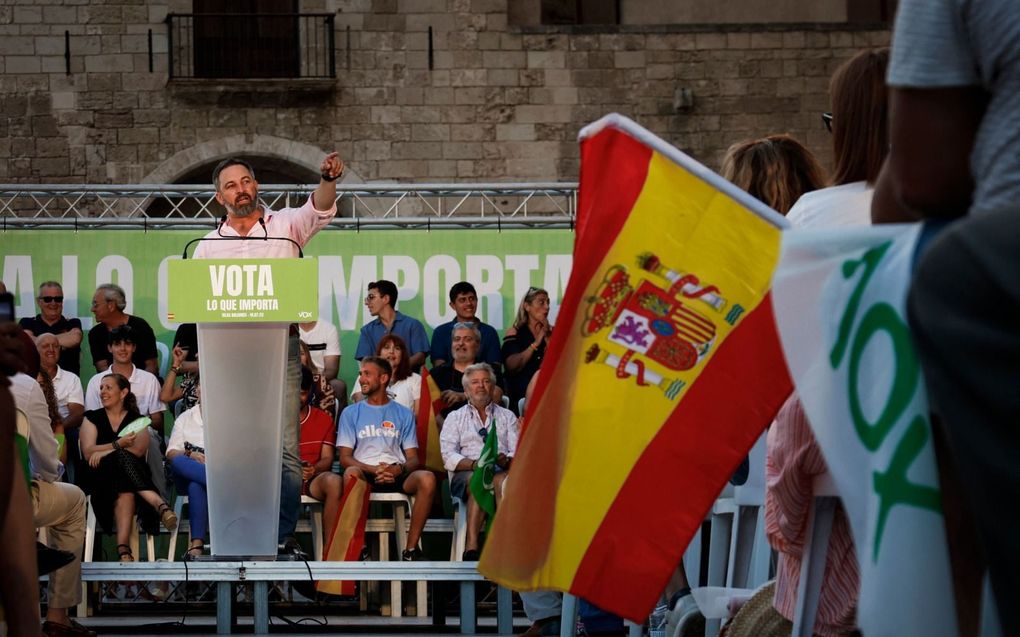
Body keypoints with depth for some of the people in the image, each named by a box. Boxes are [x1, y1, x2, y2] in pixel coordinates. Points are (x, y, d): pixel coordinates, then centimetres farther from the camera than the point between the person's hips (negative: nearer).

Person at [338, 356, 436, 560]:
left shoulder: (403, 414, 18)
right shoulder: (351, 413, 15)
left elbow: (413, 458, 10)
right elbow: (345, 458, 5)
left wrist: (399, 469, -14)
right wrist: (374, 469, -14)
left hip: (396, 475, 1)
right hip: (366, 473, -1)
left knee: (427, 478, -31)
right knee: (351, 473, -38)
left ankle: (411, 548, -28)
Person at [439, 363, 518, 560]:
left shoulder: (507, 416, 26)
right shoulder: (455, 418, 22)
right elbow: (448, 457, 6)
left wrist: (505, 460, -13)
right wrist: (474, 464, -14)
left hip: (502, 471, 1)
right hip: (465, 474, -1)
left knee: (503, 481, -38)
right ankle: (471, 547, -51)